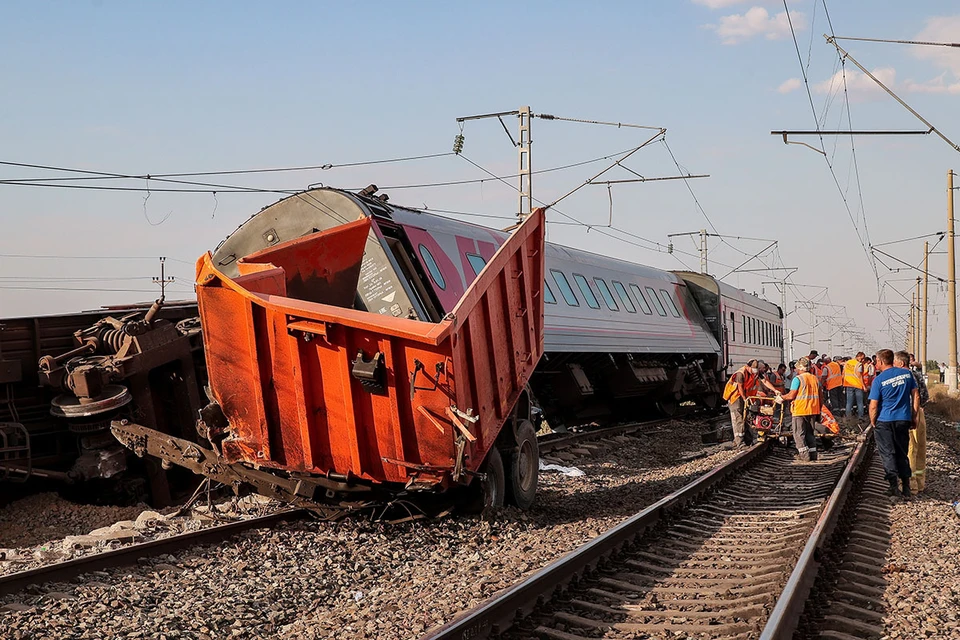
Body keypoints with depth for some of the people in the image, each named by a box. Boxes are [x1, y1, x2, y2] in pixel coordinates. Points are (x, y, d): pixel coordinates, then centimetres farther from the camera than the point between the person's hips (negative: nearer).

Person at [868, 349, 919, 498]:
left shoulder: (879, 380, -11)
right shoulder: (907, 373, 2)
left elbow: (873, 406, -10)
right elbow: (916, 397, 5)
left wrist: (873, 423, 4)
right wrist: (914, 417, 12)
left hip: (885, 421, -4)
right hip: (904, 420, 4)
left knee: (888, 454, 4)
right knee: (902, 453, 13)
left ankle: (894, 486, -2)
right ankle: (906, 487, 14)